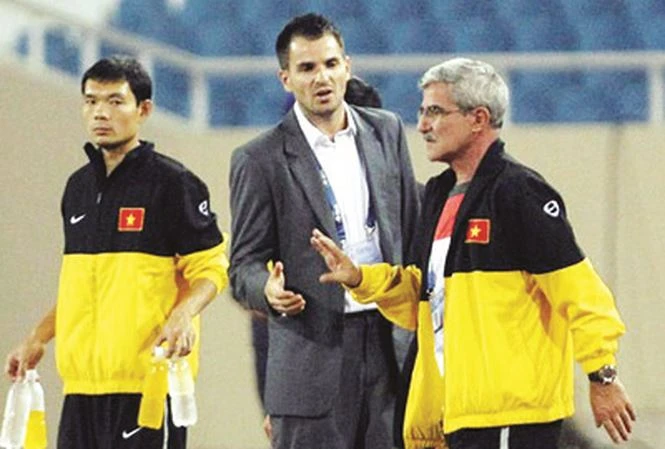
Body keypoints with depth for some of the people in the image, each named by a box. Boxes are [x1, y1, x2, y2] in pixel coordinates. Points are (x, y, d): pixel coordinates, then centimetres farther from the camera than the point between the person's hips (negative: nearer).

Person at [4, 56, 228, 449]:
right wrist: (39, 339, 21)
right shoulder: (79, 187, 17)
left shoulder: (172, 182, -4)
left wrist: (184, 314, -22)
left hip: (147, 379, -7)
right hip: (83, 380, 7)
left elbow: (211, 267, -4)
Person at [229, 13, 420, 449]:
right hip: (314, 358, -4)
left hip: (388, 344, 4)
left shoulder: (387, 131, 11)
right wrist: (269, 290, -23)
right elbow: (244, 266, -1)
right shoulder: (260, 160, -2)